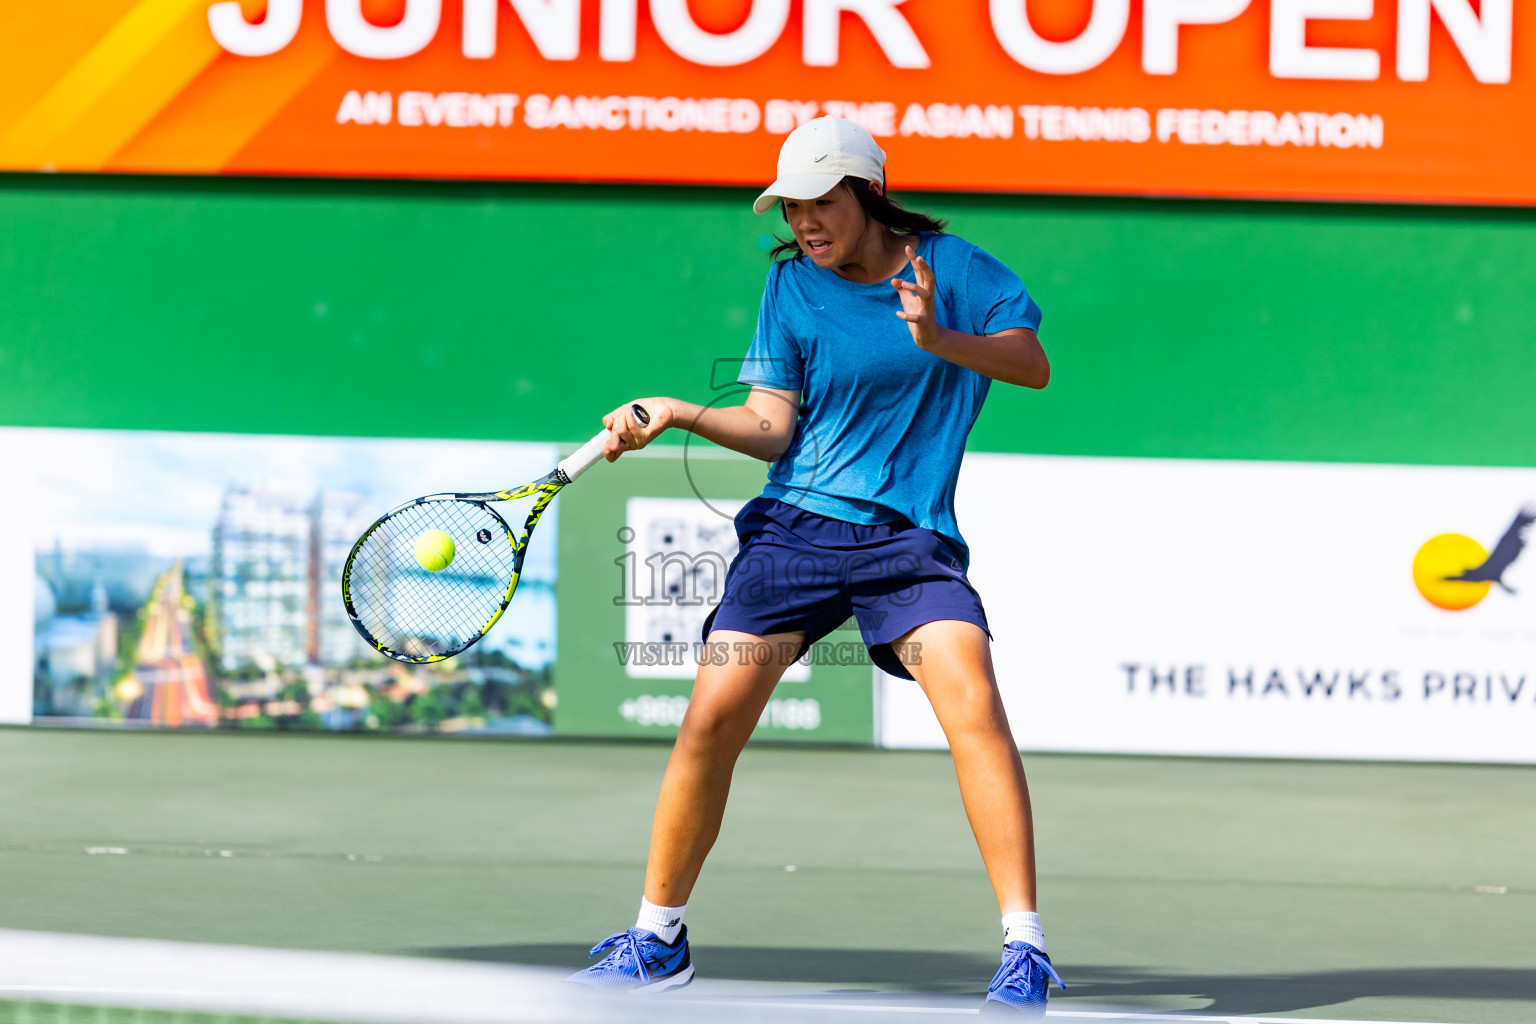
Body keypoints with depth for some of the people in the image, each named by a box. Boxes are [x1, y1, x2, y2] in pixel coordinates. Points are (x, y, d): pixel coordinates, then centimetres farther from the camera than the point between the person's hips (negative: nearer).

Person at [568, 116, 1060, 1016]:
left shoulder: (953, 269, -1)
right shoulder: (792, 283, 3)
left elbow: (1033, 364, -10)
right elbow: (773, 428, 3)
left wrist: (940, 339, -25)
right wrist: (676, 415, -13)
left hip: (910, 537, -2)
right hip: (796, 527, 2)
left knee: (972, 702, -23)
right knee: (712, 719, -7)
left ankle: (1024, 949, -18)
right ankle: (658, 940, 12)